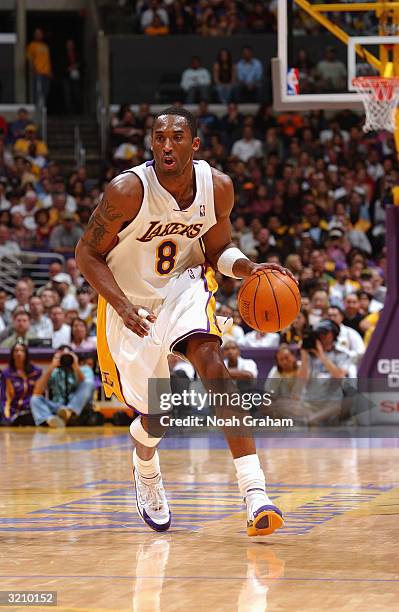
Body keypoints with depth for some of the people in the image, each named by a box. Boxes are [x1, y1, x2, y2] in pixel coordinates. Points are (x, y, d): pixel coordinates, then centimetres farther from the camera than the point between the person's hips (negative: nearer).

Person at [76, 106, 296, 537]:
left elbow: (218, 250, 4)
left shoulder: (218, 188, -13)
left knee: (210, 359, -28)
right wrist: (122, 306, -27)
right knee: (156, 418, 5)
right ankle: (145, 469, 48)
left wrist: (248, 268, -18)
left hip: (184, 283, 1)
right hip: (131, 302, -1)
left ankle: (255, 493, -37)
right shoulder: (127, 191, -25)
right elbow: (87, 253, -13)